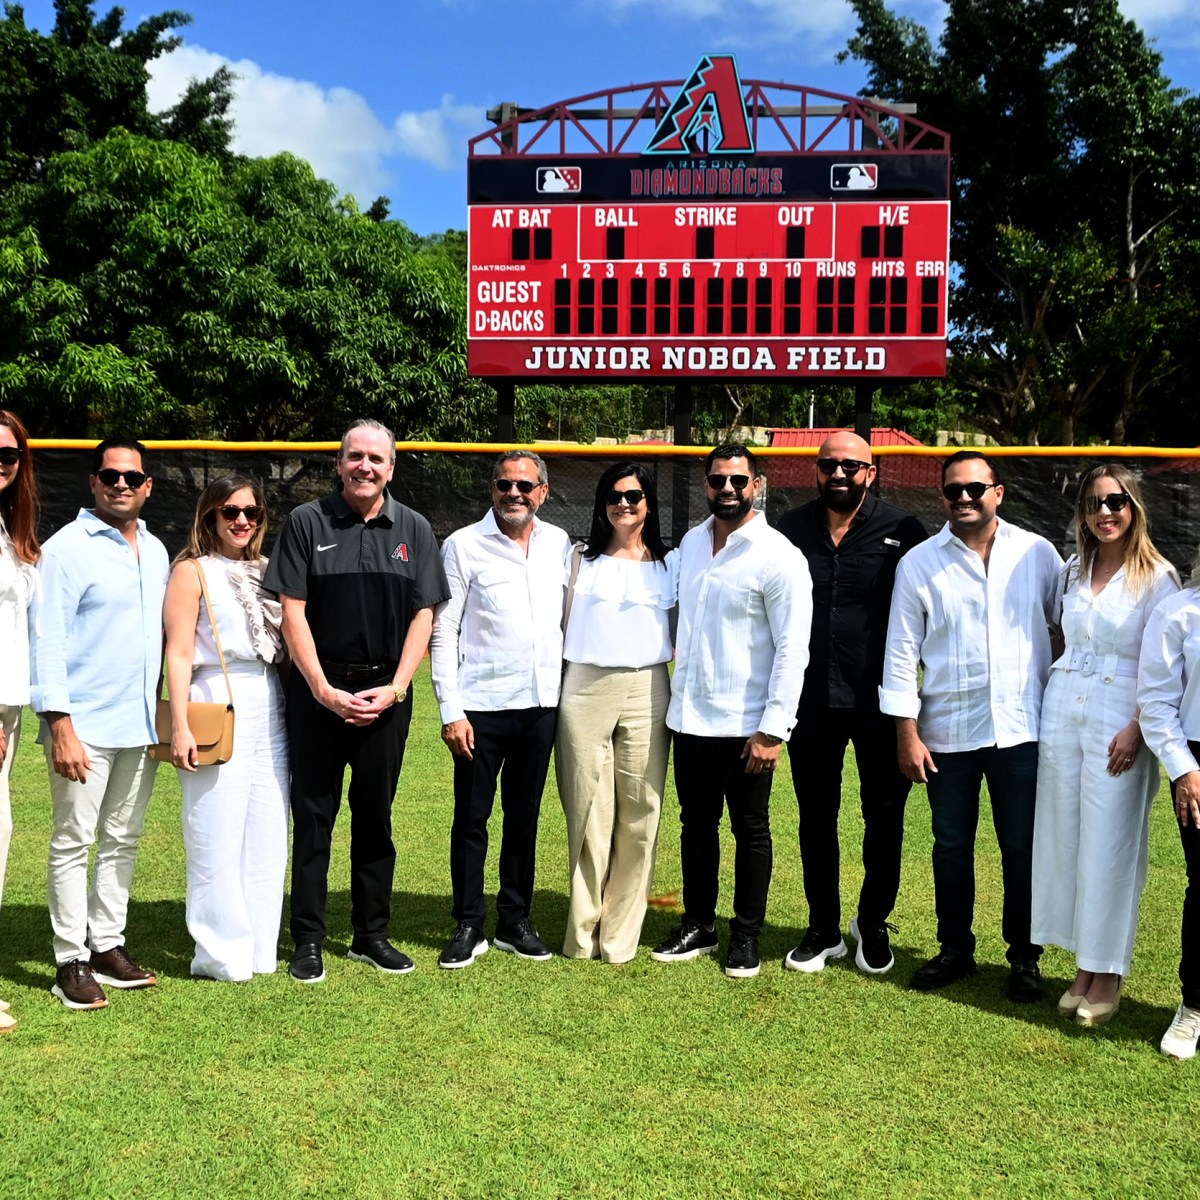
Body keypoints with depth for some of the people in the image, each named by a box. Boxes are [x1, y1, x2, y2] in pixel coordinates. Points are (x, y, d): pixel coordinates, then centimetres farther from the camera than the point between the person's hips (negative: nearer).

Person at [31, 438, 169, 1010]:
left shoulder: (155, 551, 13)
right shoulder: (66, 548, -7)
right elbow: (47, 640, -11)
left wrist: (161, 715, 13)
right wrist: (60, 725, -16)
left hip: (140, 725, 6)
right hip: (84, 725, -6)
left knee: (123, 840, 12)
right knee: (73, 843, 1)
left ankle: (107, 946, 22)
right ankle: (71, 962, 9)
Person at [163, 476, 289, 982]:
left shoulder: (266, 570, 16)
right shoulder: (192, 571, 1)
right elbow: (178, 654, -6)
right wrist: (179, 727, -14)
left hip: (270, 708, 6)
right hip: (217, 706, -5)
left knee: (269, 836, 7)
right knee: (218, 839, -3)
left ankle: (260, 949, 17)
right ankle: (221, 955, 8)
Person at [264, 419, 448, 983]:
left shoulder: (413, 529, 7)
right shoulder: (308, 522, 1)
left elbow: (423, 615, 4)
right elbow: (292, 611, -3)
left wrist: (395, 688, -7)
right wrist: (324, 690, -11)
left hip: (385, 695, 2)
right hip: (318, 692, -2)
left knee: (375, 817, 10)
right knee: (313, 816, 3)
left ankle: (372, 936, 22)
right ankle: (308, 941, 14)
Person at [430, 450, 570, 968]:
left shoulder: (559, 543, 9)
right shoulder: (464, 545, -3)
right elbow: (443, 633, -4)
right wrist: (451, 710, -10)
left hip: (541, 703, 4)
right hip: (481, 705, -3)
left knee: (524, 818, 12)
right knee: (471, 819, 3)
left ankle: (515, 921, 23)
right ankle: (468, 927, 15)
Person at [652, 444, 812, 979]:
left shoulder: (778, 556, -12)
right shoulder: (690, 543, 7)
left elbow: (793, 649, -14)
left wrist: (772, 729, -17)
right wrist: (680, 683, 13)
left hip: (744, 723, -6)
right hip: (689, 715, 6)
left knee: (750, 831, 8)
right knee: (696, 824, 15)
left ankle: (746, 935, 21)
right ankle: (698, 925, 29)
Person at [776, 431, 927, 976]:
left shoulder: (901, 529, -4)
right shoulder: (792, 528, 5)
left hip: (879, 700, -2)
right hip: (811, 700, 3)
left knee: (884, 815, 10)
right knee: (816, 816, 12)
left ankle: (874, 924, 29)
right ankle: (823, 930, 27)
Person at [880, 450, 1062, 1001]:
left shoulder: (1038, 554, 1)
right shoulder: (918, 563, 0)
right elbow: (902, 652, 1)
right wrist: (907, 733, -3)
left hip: (1022, 728, 0)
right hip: (948, 731, 1)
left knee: (1023, 849, 6)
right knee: (951, 846, 11)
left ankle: (1024, 956, 23)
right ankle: (955, 949, 27)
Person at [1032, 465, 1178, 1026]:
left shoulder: (1157, 577, -6)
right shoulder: (1072, 570, 10)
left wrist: (1136, 730, -16)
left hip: (1118, 721, -5)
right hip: (1061, 710, 5)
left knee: (1108, 846, -1)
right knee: (1064, 838, 7)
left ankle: (1107, 974, 12)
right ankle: (1083, 965, 19)